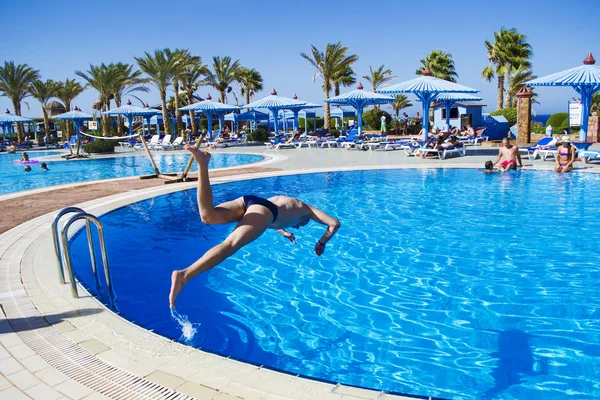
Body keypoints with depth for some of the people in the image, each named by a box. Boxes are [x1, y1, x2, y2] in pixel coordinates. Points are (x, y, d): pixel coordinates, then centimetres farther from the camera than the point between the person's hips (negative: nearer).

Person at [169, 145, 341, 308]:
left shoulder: (281, 199, 47)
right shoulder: (306, 209, 34)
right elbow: (335, 223, 28)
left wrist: (283, 231, 58)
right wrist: (321, 243, 38)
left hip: (249, 199, 6)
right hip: (263, 209, -6)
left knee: (208, 216, -19)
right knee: (230, 245, -25)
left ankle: (203, 164, -37)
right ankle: (184, 275, -45)